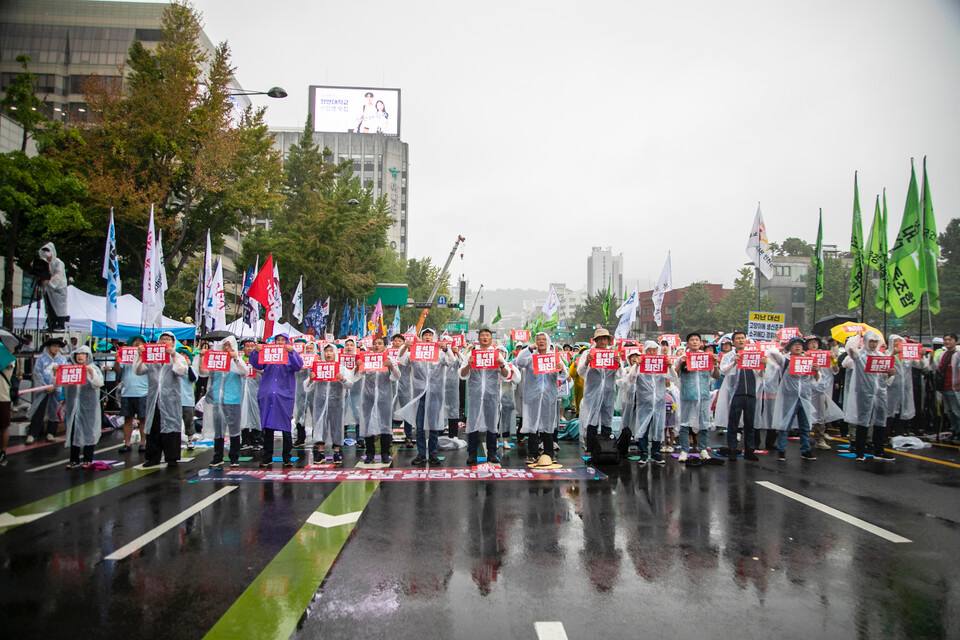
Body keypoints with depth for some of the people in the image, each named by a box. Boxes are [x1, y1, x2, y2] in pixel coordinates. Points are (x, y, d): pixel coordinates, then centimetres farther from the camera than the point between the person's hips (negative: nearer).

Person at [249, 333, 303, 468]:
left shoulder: (291, 355, 9)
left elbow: (298, 366, -9)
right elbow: (257, 365, 1)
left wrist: (291, 352, -22)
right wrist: (257, 352, -15)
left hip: (284, 396, -2)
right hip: (267, 395, 2)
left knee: (285, 427, -1)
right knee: (267, 427, 5)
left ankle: (287, 458, 6)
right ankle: (267, 457, 12)